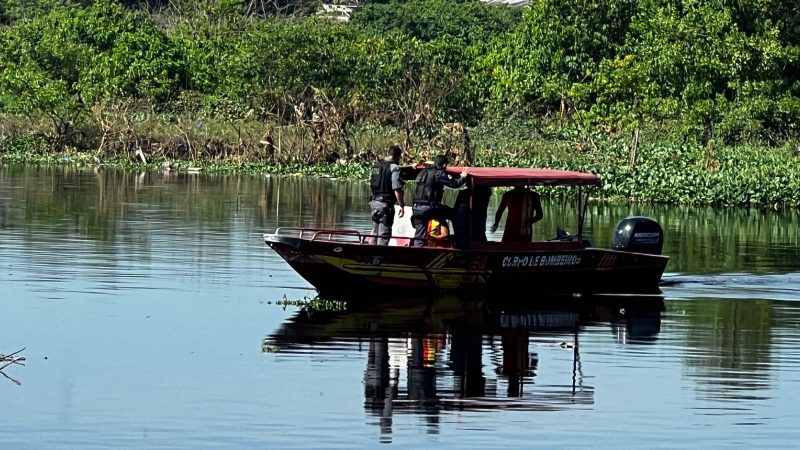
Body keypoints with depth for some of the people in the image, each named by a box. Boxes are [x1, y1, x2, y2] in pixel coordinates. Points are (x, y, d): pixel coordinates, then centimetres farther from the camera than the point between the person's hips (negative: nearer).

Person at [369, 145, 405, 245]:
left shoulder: (376, 166, 11)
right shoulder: (394, 167, -12)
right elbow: (397, 189, -16)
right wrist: (401, 206, -12)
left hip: (374, 202, 8)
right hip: (386, 204, -8)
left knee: (375, 232, 17)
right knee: (384, 234, -3)